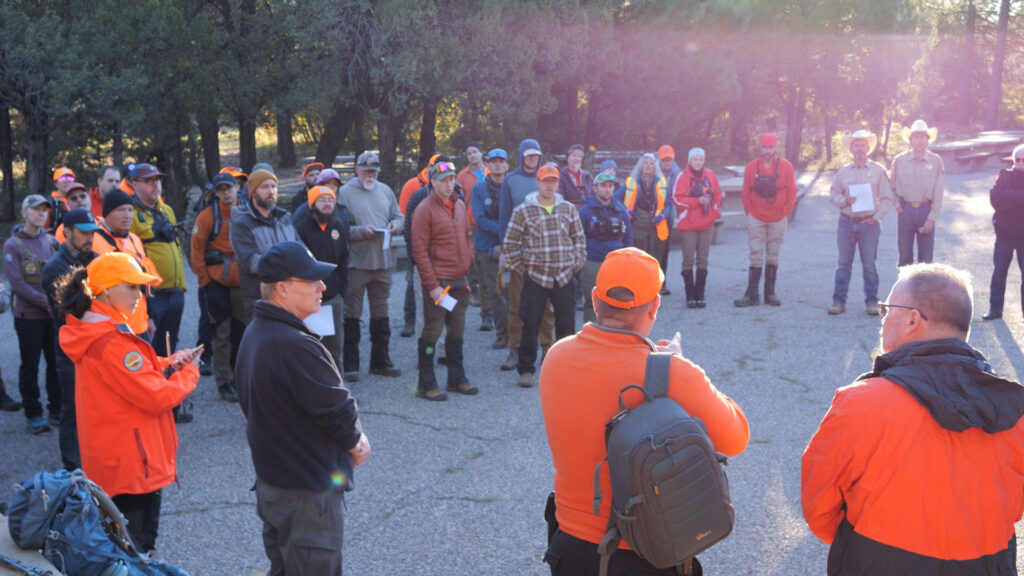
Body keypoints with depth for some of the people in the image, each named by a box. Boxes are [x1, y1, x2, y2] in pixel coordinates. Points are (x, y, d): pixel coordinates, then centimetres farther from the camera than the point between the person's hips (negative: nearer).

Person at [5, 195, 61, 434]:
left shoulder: (51, 241, 8)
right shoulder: (13, 245, -4)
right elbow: (17, 284, -12)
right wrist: (46, 303, -18)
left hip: (55, 315, 4)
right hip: (29, 317, -4)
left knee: (57, 363, 7)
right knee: (30, 366, 4)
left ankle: (56, 410, 19)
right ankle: (33, 415, 13)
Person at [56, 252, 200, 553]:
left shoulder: (92, 332, 7)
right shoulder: (111, 342, -26)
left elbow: (135, 374, 15)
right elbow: (157, 397, -25)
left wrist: (167, 364, -2)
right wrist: (189, 372, -8)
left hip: (109, 461, 10)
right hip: (132, 466, -10)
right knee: (138, 552, 3)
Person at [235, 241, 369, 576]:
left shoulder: (254, 334, 5)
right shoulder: (294, 346, -28)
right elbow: (338, 408, -24)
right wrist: (355, 441, -2)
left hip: (270, 480, 10)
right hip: (308, 491, -10)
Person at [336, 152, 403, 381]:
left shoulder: (385, 191, 12)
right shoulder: (345, 192, -5)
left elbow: (398, 217, 18)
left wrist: (395, 225, -4)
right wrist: (361, 231, -21)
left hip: (382, 261, 5)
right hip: (355, 262, -5)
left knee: (381, 313, 13)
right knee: (352, 314, -2)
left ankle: (380, 361, 24)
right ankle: (350, 364, 5)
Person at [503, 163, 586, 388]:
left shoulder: (569, 209, 8)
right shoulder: (522, 211, -2)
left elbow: (580, 239, 17)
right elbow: (510, 245, 0)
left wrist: (576, 263, 8)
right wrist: (522, 268, -2)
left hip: (564, 277, 3)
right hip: (535, 277, -3)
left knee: (566, 325, 7)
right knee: (530, 325, 0)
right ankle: (526, 369, 12)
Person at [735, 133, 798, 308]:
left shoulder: (785, 166, -2)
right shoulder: (751, 167, 0)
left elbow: (791, 193, 4)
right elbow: (745, 193, 6)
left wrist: (786, 213, 0)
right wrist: (749, 212, 0)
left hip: (778, 219, 1)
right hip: (756, 219, 0)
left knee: (773, 258, 7)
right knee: (756, 257, -4)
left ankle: (770, 293, 15)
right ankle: (752, 295, -3)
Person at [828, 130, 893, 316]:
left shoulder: (878, 171, 3)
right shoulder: (843, 172, 9)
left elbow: (887, 198, 4)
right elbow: (834, 195, 12)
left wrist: (877, 217, -7)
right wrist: (844, 200, -10)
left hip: (869, 223, -2)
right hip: (846, 222, 2)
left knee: (869, 265, 1)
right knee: (843, 264, 2)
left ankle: (872, 302, 9)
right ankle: (838, 301, 6)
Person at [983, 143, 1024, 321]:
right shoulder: (1005, 177, 1)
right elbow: (995, 200, -15)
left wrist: (1008, 195, -16)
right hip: (1004, 234, 0)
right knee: (999, 272, 5)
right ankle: (995, 308, 14)